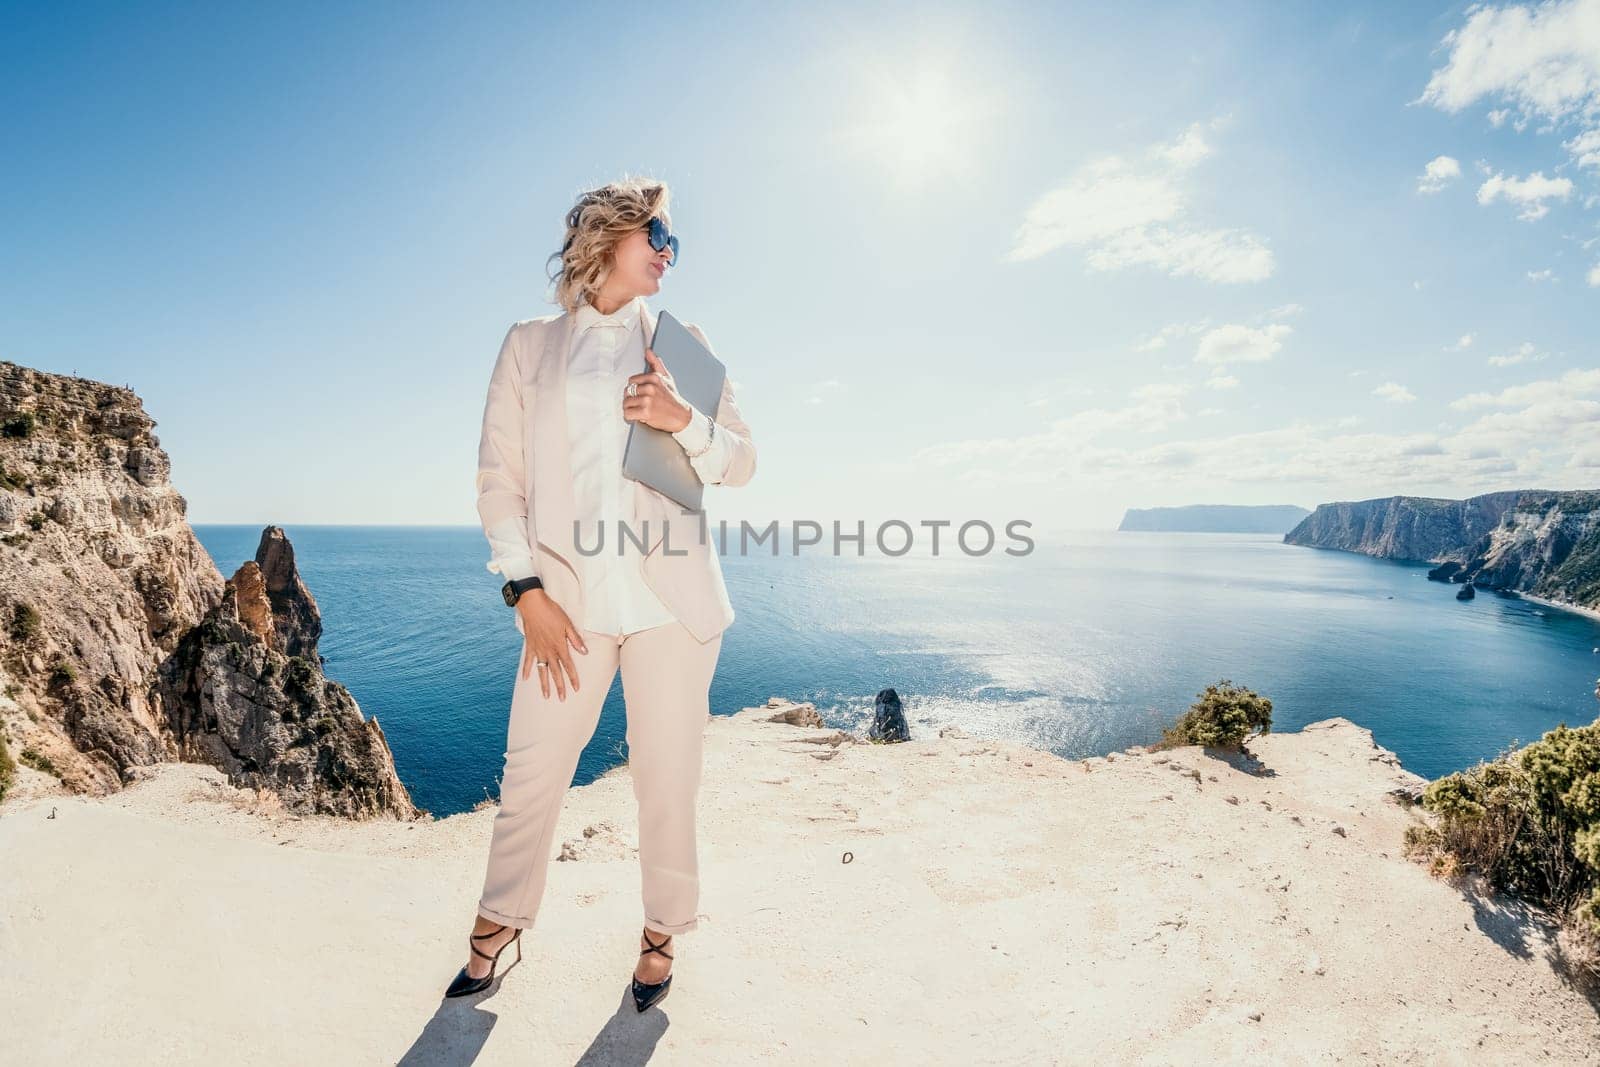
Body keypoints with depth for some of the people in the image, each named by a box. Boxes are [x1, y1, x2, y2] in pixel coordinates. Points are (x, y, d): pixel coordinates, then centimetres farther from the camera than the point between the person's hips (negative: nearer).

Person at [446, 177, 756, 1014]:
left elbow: (740, 462, 8)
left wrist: (684, 419, -12)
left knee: (667, 777, 5)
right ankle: (498, 923, 31)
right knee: (531, 772, 6)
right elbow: (498, 477, 3)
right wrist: (526, 592, -7)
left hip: (670, 595, 0)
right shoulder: (529, 345, 10)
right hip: (568, 598, 0)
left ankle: (661, 934, 27)